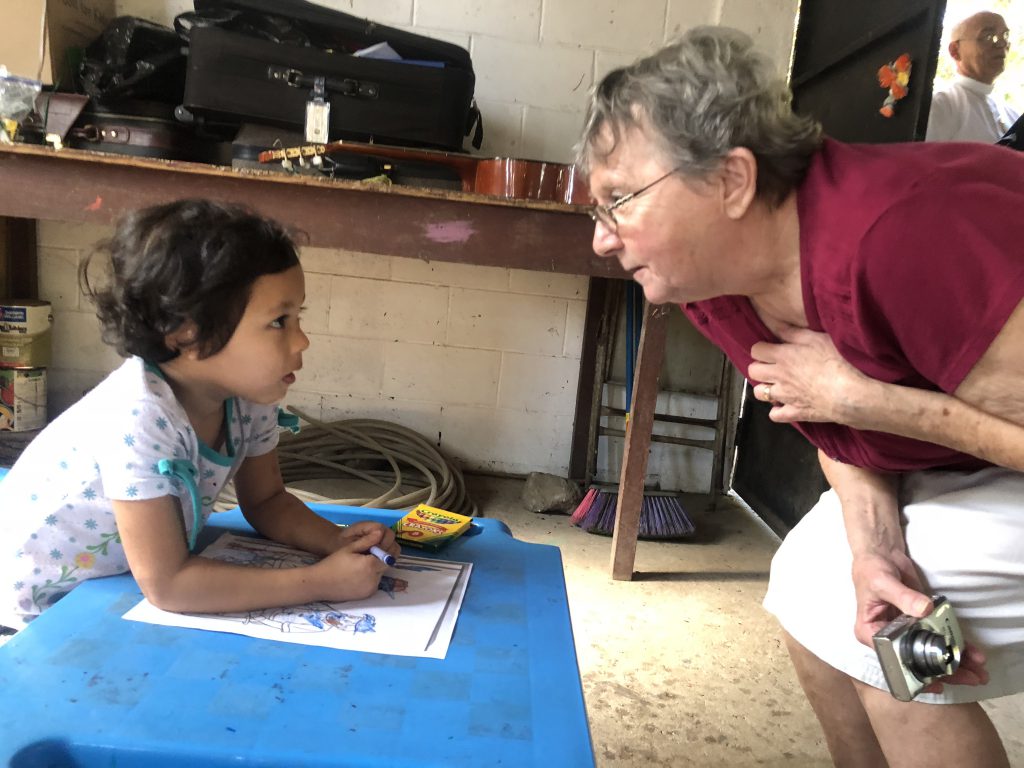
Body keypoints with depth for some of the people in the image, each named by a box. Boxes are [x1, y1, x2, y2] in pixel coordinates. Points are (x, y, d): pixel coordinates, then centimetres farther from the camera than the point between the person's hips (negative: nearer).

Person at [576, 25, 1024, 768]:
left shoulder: (903, 234, -38)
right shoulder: (711, 284, -13)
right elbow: (838, 427, -3)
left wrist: (855, 397, -28)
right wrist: (875, 548, -18)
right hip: (963, 466, 7)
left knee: (867, 633, -15)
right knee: (808, 588, 7)